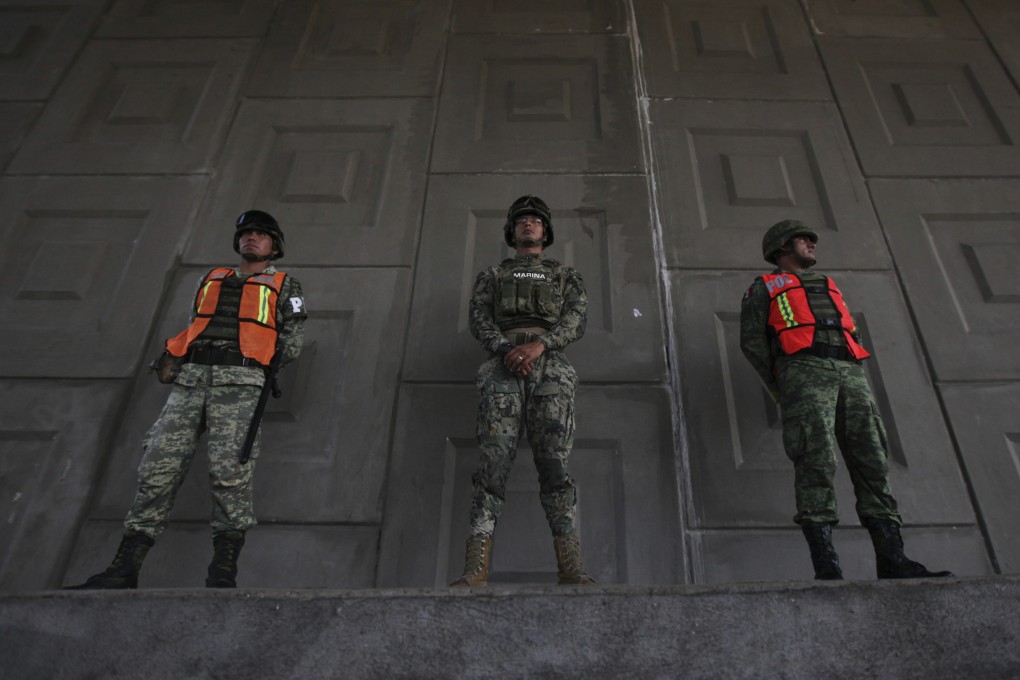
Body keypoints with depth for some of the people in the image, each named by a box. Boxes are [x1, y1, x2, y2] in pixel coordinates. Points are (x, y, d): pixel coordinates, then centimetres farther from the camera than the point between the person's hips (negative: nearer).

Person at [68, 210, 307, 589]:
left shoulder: (283, 286, 18)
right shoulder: (211, 280, 29)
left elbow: (293, 340, 10)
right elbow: (194, 329, 28)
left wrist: (252, 369, 3)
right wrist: (171, 357, 10)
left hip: (238, 381, -4)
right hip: (191, 379, 4)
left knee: (229, 470, -17)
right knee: (158, 467, -5)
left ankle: (223, 572, -14)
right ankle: (124, 569, -1)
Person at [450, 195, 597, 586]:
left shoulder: (566, 277, 27)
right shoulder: (491, 276, 28)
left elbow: (576, 320, 7)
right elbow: (480, 321, 10)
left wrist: (538, 344, -13)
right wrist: (506, 349, -12)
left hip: (551, 368, 0)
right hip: (502, 368, 0)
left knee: (554, 463, -12)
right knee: (493, 460, -14)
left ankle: (571, 569, -15)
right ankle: (476, 569, -19)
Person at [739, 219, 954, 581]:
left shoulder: (829, 287, 37)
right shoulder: (763, 288, 20)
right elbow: (752, 341, 7)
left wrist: (854, 384, 12)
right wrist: (781, 390, -2)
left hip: (849, 373, 5)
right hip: (804, 370, -5)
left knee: (872, 461, -7)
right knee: (816, 462, -18)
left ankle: (892, 561, -9)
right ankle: (826, 564, -21)